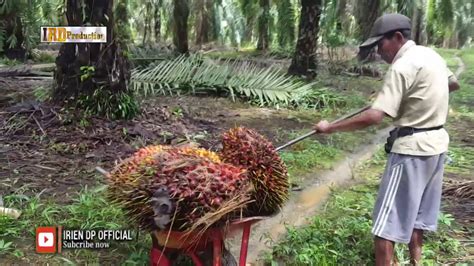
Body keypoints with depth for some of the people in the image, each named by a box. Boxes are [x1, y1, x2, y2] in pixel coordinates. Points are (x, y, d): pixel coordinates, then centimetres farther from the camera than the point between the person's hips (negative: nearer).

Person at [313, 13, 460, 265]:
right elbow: (453, 83, 26)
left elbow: (373, 117, -27)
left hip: (412, 148, -9)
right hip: (436, 142, 9)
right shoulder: (430, 54, 7)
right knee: (417, 209, 22)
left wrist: (330, 127, -20)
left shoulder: (402, 67, -20)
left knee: (387, 219, -2)